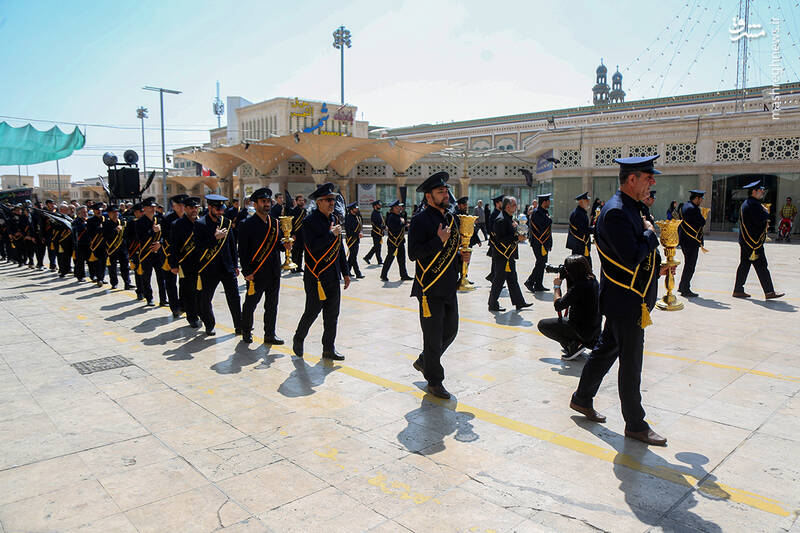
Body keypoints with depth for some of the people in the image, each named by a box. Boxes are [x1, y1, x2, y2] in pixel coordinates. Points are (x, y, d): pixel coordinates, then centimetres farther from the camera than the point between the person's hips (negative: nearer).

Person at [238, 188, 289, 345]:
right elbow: (243, 250, -9)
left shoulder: (275, 223, 10)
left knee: (272, 305, 11)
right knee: (250, 304, 8)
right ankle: (246, 332, 28)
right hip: (256, 273, -5)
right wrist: (247, 272, -14)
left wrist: (285, 246, -2)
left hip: (274, 273, 5)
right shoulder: (248, 225, -7)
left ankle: (270, 334, 21)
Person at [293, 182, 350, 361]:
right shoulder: (310, 221, -10)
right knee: (312, 312, 3)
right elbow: (313, 246, -23)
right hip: (316, 277, -6)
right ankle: (298, 339, 28)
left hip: (333, 277, 7)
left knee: (332, 315, 9)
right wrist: (331, 234, -17)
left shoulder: (334, 220, 12)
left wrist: (345, 273, 16)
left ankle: (329, 349, 19)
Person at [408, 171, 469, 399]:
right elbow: (413, 253, -19)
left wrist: (462, 256, 5)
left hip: (450, 288, 8)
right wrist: (439, 240, -24)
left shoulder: (452, 218, 13)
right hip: (430, 289, -8)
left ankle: (423, 362, 38)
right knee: (433, 337, 2)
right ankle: (434, 382, 18)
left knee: (450, 331, 16)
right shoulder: (420, 220, -11)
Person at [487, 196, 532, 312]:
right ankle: (493, 304, 8)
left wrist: (519, 236, 9)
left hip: (509, 256, 10)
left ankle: (519, 302, 22)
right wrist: (517, 238, -21)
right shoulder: (501, 220, -18)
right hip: (502, 256, -10)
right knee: (499, 280, -2)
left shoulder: (510, 219, 14)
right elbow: (500, 239, -23)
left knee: (512, 279, 15)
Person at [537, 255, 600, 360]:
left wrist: (556, 286, -7)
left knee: (542, 324, -1)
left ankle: (574, 345, -6)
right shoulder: (592, 279, 2)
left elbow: (558, 305, -22)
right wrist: (565, 278, 6)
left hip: (584, 332, -9)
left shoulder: (579, 286, -25)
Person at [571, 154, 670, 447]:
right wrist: (650, 233, -13)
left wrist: (654, 267, 10)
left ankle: (582, 399, 35)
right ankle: (635, 425, 16)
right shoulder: (616, 212, -21)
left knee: (606, 349, 20)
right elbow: (632, 257, -27)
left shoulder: (629, 208, 12)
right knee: (631, 364, 2)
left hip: (626, 299, 10)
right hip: (625, 301, -10)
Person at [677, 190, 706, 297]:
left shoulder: (684, 206, 12)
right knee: (690, 265, -3)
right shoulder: (694, 209, -18)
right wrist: (704, 215, 0)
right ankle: (685, 289, 2)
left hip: (684, 241, 10)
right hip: (692, 241, -10)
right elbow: (702, 223, -17)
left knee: (688, 264, 19)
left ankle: (682, 286, 25)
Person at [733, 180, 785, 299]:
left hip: (745, 240, 10)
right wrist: (765, 210, -4)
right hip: (754, 242, -10)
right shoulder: (754, 205, -17)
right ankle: (769, 292, 2)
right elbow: (761, 220, -21)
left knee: (744, 265, 11)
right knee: (761, 267, -4)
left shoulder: (745, 204, 15)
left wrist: (764, 222, 8)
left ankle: (738, 290, 14)